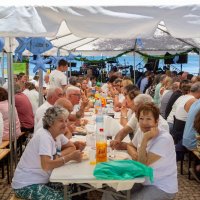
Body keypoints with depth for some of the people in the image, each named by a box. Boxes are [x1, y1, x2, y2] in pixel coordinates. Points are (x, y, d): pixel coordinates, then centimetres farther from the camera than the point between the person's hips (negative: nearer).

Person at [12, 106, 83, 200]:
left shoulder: (57, 133, 1)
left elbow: (72, 147, 7)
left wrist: (59, 156, -12)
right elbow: (46, 165, -35)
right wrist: (70, 157, -28)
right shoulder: (44, 136, -24)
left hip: (41, 181, 8)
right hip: (26, 185, -8)